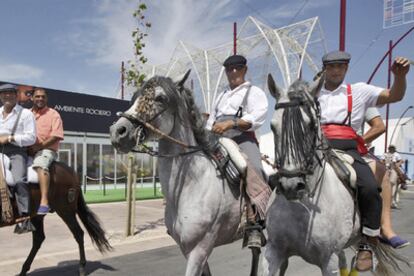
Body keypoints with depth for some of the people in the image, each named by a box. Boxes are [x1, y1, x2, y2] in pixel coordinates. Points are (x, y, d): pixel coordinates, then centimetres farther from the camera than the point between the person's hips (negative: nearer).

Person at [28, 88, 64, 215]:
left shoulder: (53, 114, 3)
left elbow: (56, 136, -8)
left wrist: (39, 147, -16)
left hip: (47, 149, -6)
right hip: (28, 151, 7)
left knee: (40, 165, -34)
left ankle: (44, 201, -43)